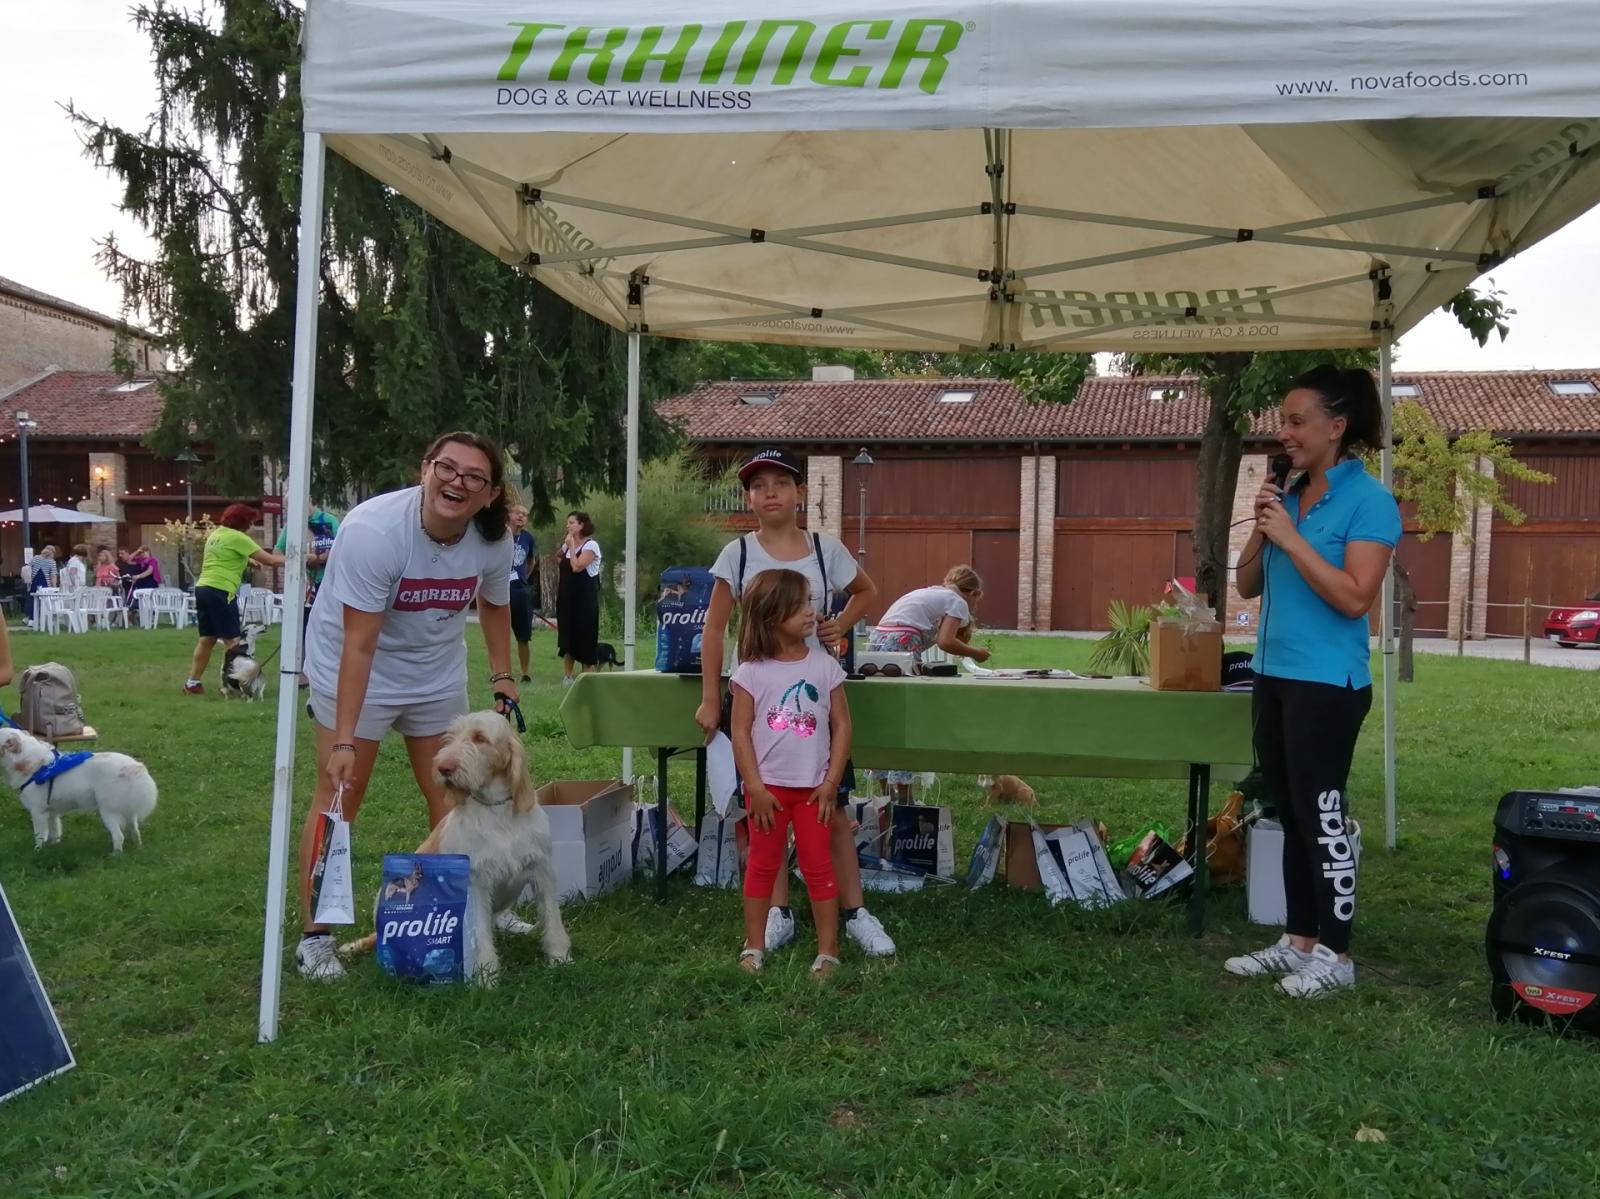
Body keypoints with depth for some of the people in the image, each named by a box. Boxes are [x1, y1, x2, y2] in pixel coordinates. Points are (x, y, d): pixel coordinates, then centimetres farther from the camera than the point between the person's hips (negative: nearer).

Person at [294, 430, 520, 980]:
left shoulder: (493, 542, -15)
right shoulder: (373, 530, -31)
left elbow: (494, 604, 8)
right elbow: (359, 645, -31)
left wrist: (502, 674, 2)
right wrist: (344, 740, -32)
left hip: (438, 673, 5)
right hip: (354, 670, -5)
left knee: (450, 791, 10)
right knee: (339, 795, -5)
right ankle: (314, 935, 4)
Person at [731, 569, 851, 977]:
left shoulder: (824, 665, -2)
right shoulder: (752, 672, -7)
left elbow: (841, 726, 0)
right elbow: (740, 733, -6)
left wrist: (830, 783, -5)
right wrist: (755, 788, -10)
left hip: (813, 787, 1)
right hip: (768, 786, -1)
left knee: (819, 866, 7)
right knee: (763, 866, 11)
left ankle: (828, 951, 14)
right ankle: (754, 946, 22)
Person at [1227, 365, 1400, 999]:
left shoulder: (1368, 501, -11)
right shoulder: (1288, 494, 10)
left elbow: (1355, 598, -20)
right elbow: (1246, 587, 13)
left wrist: (1291, 538, -19)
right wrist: (1260, 530, -3)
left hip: (1327, 683, -8)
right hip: (1274, 675, 8)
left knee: (1321, 814, -3)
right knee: (1291, 813, 13)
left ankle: (1335, 953, 8)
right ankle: (1298, 940, 23)